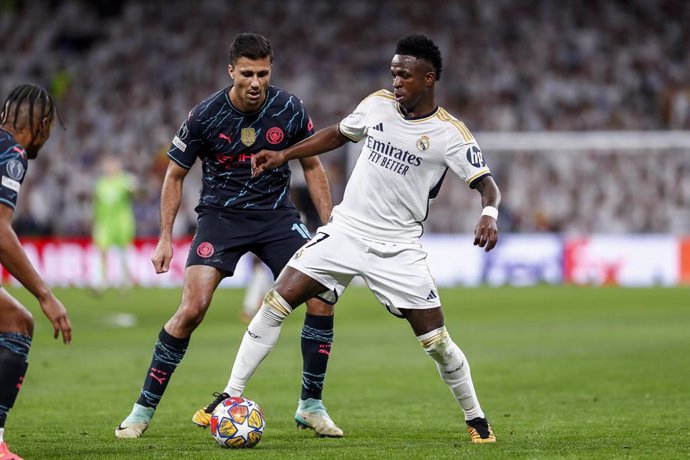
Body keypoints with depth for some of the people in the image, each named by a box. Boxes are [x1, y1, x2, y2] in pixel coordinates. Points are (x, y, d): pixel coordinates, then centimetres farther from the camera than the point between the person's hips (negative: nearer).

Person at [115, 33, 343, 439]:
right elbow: (175, 175, 0)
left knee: (323, 297, -12)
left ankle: (311, 406, 4)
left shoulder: (289, 109, -9)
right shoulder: (205, 116, -14)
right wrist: (166, 238, -4)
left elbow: (312, 166, 6)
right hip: (220, 216, -2)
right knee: (193, 308, -18)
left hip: (277, 214, 2)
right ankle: (144, 409, -5)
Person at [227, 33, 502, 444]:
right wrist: (283, 156, 13)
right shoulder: (378, 105, 2)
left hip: (398, 249, -3)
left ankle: (476, 418, 19)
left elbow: (486, 184, -13)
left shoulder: (450, 133, -10)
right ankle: (231, 398, -3)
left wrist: (489, 215, -35)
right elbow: (338, 134, 19)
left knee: (437, 342, -4)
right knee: (276, 305, -10)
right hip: (345, 230, 3)